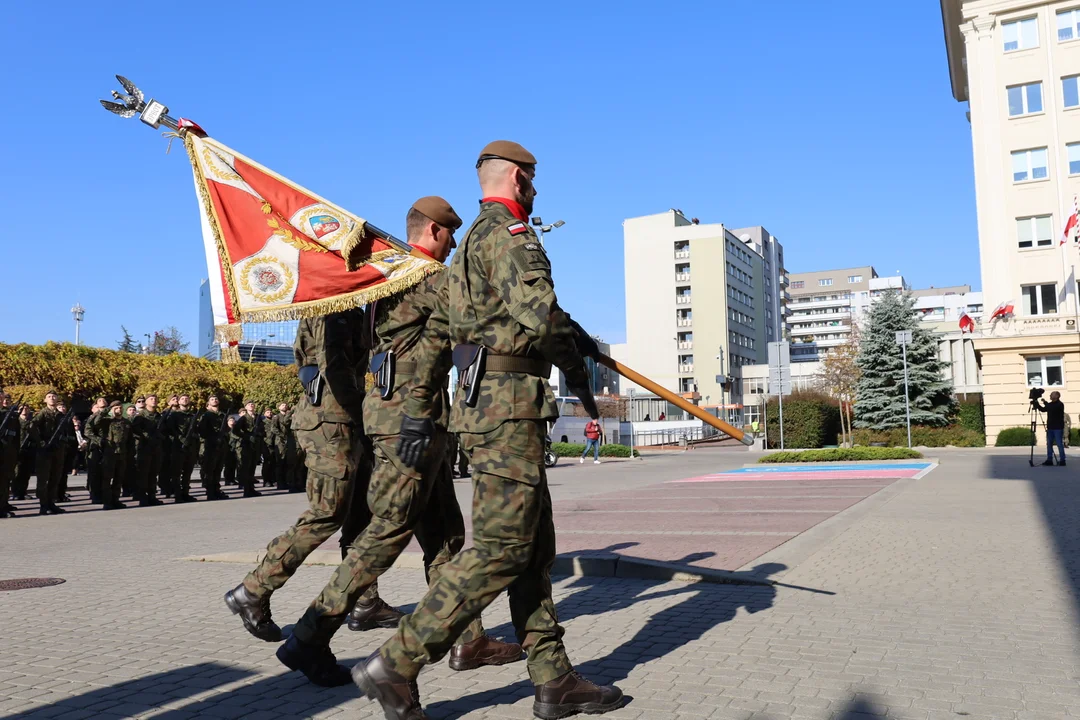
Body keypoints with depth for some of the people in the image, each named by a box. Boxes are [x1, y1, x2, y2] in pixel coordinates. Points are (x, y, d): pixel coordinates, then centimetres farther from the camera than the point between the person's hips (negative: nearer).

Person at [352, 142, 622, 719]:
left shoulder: (469, 247, 24)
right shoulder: (510, 232, -6)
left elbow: (435, 333, 20)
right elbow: (538, 312, -23)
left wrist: (418, 412, 18)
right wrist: (575, 364, -4)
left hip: (482, 403, 10)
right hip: (509, 403, -10)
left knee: (534, 545, 10)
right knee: (500, 546, -9)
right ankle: (396, 663, -5)